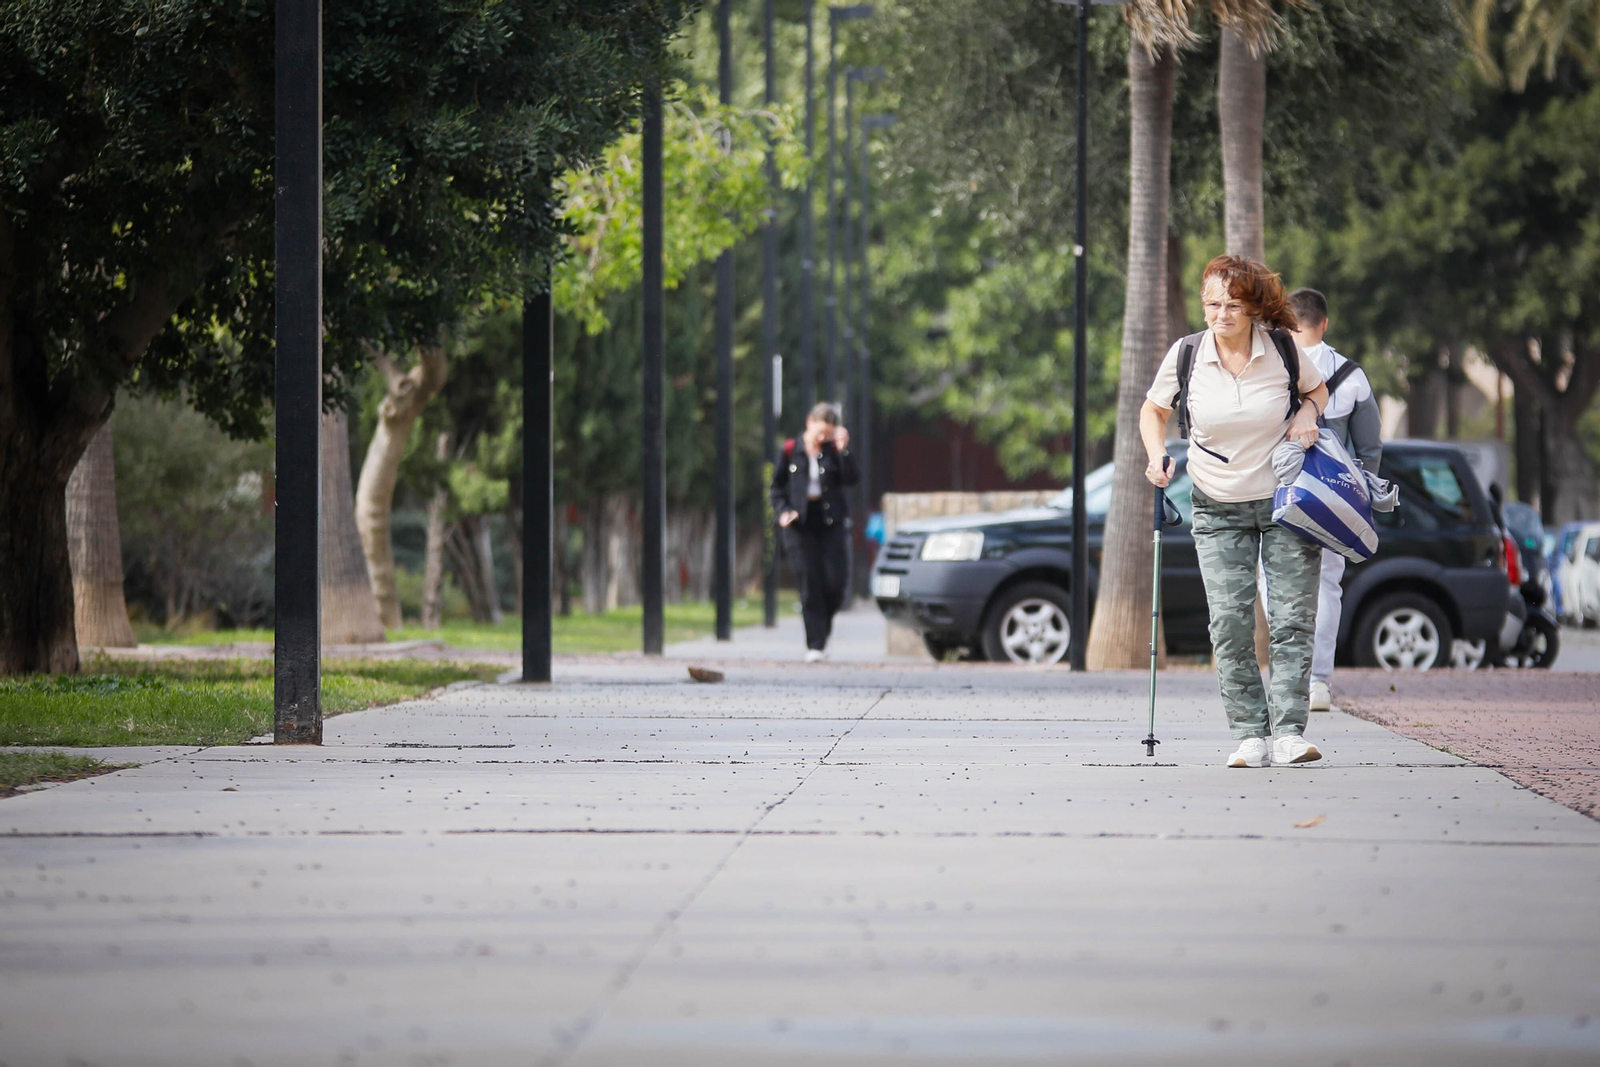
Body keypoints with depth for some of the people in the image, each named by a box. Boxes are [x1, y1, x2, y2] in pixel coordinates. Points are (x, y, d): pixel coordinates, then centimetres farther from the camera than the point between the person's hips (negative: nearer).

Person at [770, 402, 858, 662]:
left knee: (835, 582, -6)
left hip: (830, 522, 1)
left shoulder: (833, 450, 5)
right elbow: (777, 485, 9)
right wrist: (782, 511, -6)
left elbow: (851, 479, -7)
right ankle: (815, 645, -3)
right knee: (809, 585, -5)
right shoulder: (791, 450, 4)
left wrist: (843, 451, -16)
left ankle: (823, 633, 18)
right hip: (800, 524, -1)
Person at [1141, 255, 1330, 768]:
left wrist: (1308, 413, -9)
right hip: (1218, 508, 1)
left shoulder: (1282, 349, -7)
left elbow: (1317, 389, 13)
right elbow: (1153, 410, 9)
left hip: (1286, 500, -1)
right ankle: (1249, 735, -2)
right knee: (1229, 623, -8)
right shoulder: (1186, 354, -6)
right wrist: (1158, 457, -8)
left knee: (1292, 616, -7)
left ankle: (1289, 730, -7)